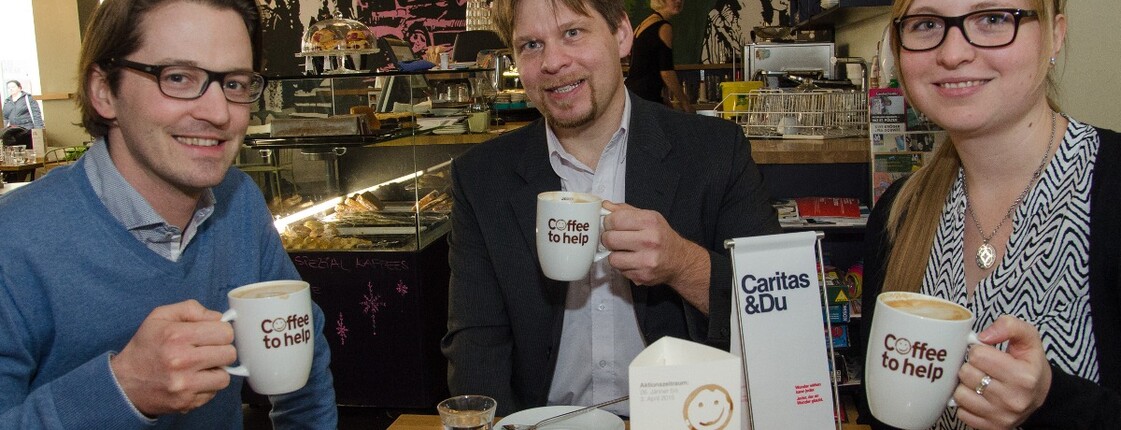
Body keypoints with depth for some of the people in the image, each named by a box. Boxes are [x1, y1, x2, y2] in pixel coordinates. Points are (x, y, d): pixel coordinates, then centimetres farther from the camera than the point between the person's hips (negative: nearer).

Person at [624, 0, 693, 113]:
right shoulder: (664, 27, -8)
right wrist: (685, 103, -7)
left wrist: (661, 99, 26)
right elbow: (666, 72, -14)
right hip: (646, 97, -9)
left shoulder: (642, 24, 19)